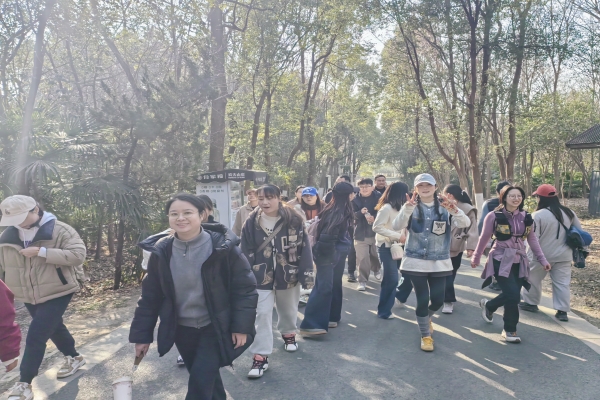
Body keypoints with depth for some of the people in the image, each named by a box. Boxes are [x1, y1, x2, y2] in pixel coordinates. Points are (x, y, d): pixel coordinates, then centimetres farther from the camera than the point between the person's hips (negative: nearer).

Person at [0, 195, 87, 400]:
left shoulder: (60, 230, -17)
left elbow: (78, 255, -27)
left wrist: (42, 252, -32)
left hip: (57, 292, -6)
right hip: (29, 296, 6)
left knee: (36, 336, -9)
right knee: (54, 328, 21)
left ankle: (24, 383, 5)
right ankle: (74, 357, 43)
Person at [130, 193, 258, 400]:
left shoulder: (223, 247, -18)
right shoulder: (161, 252, -7)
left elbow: (245, 288, -12)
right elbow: (150, 296, 2)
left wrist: (241, 326, -14)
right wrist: (142, 334, 3)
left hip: (216, 328, -4)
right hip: (182, 330, 4)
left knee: (201, 381, -9)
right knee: (206, 379, 17)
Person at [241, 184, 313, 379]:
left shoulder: (293, 220, -12)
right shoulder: (252, 222, -8)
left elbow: (304, 248, -9)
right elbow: (246, 253, -3)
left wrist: (307, 273, -11)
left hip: (288, 274, 1)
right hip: (262, 276, 0)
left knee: (288, 309, 21)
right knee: (262, 314, -4)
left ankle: (289, 334, 50)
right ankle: (260, 356, 4)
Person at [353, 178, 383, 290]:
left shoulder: (379, 197, -4)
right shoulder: (355, 199, -1)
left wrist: (375, 218, -24)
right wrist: (360, 212, -24)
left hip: (376, 232, 0)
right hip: (360, 233, 0)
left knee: (376, 255, 15)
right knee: (362, 258, -6)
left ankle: (377, 269, 48)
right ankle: (362, 281, 5)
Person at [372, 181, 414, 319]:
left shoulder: (399, 207, 12)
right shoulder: (386, 208, -16)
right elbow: (377, 227, -23)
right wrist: (398, 236, -23)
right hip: (387, 247, -8)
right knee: (391, 280, -7)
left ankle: (399, 295, 35)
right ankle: (384, 311, 6)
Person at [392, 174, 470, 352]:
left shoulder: (444, 207, -1)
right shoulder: (411, 208, -4)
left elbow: (465, 223, -15)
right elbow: (396, 226, -20)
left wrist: (454, 209, -36)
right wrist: (408, 208, -38)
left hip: (439, 262, 2)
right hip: (416, 261, -2)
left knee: (438, 300, 6)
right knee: (423, 299, 0)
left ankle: (426, 317, 42)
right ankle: (425, 335, 23)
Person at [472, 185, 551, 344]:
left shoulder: (526, 217, 5)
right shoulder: (494, 216, -9)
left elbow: (532, 239, 13)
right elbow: (484, 238, 0)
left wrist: (542, 259, 9)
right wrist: (476, 257, 7)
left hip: (519, 261, 5)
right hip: (501, 260, -5)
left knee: (512, 296, 2)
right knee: (513, 295, -12)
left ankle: (488, 306, 29)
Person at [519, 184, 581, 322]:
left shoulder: (539, 215, -18)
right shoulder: (569, 212, 2)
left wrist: (529, 256, -6)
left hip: (542, 255, -5)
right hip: (564, 255, 5)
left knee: (533, 278, 14)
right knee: (562, 282, 10)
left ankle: (530, 302, 25)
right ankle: (562, 311, 10)